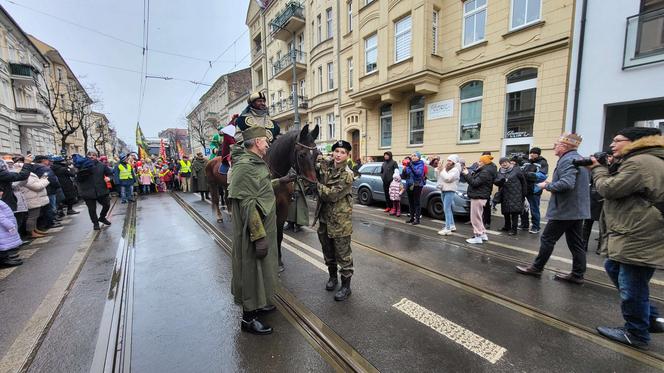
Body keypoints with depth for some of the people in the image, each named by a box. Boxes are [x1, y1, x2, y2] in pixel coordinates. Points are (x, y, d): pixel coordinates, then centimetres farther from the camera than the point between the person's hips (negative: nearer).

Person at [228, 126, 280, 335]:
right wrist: (259, 236, -26)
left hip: (265, 228, 10)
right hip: (253, 231, -10)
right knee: (251, 269, 4)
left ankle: (258, 303, 43)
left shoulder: (257, 163, 11)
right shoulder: (245, 166, -21)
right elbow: (248, 204, -26)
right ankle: (248, 318, 22)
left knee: (261, 268, 23)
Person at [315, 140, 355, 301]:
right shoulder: (325, 165, 1)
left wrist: (318, 184, -15)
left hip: (340, 220, -6)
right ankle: (333, 276, 43)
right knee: (328, 250, 21)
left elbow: (332, 195, -23)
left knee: (343, 254, 5)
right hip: (324, 216, 6)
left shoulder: (347, 175, -16)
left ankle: (346, 286, 22)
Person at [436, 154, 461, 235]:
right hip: (443, 190, 9)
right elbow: (438, 178, 16)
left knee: (447, 209, -13)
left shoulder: (455, 170, -9)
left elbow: (447, 178, -22)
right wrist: (438, 170, 3)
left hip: (450, 191, -9)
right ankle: (452, 225, 27)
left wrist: (442, 170, -15)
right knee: (448, 209, 15)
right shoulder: (445, 169, 14)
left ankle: (447, 229, -12)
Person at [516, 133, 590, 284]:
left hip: (565, 209, -10)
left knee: (547, 239, 1)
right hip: (578, 209, 10)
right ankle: (577, 275, 19)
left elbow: (566, 184, -31)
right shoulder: (579, 159, 16)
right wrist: (551, 184, 12)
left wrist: (547, 185, -15)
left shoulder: (567, 160, -17)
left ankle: (537, 268, 11)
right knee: (576, 243, 12)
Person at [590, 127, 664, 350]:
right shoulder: (640, 160, 16)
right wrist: (605, 169, 7)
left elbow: (609, 189, -19)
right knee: (613, 268, 24)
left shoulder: (640, 162, -19)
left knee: (631, 287, 3)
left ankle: (636, 335, 21)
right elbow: (618, 188, 19)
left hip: (639, 241, -11)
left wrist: (597, 168, -3)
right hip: (632, 236, 11)